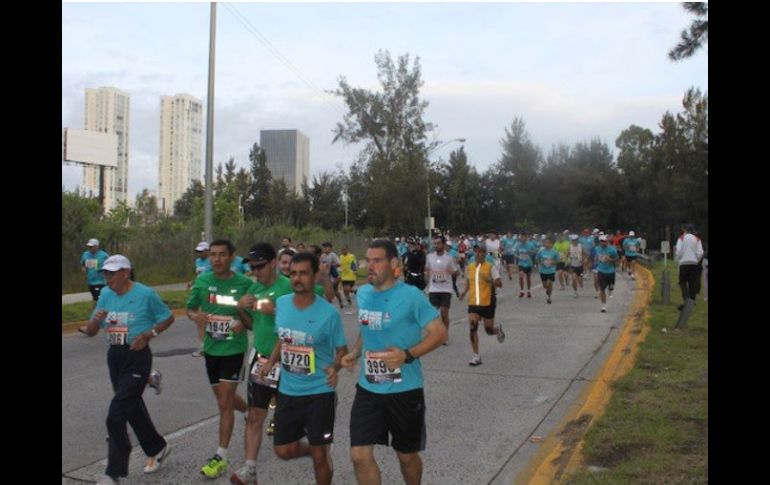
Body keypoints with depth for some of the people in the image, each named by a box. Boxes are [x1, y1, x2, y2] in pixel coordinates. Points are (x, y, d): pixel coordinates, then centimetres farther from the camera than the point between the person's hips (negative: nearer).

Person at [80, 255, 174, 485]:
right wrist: (96, 320, -16)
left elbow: (168, 318, -1)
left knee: (116, 415, -11)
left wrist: (148, 335, -14)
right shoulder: (106, 295, 3)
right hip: (115, 356, 7)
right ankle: (156, 448, 41)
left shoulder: (145, 294, -12)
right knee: (133, 408, 20)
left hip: (137, 356, -7)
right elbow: (90, 332, 6)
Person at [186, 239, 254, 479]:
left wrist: (244, 322, -25)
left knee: (224, 402, -6)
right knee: (225, 398, 18)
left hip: (234, 349, -4)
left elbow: (254, 319, -3)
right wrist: (196, 316, -14)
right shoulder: (202, 281, -3)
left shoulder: (244, 284, -11)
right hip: (211, 348, 4)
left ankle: (221, 457, 6)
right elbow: (190, 308, 8)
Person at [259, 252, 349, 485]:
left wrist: (335, 368, -27)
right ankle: (316, 449, 42)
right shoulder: (281, 304, -2)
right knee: (283, 450, 12)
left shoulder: (328, 313, -17)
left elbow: (342, 350, -6)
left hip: (319, 392, -5)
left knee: (319, 454, 4)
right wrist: (271, 362, -1)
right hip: (288, 390, 5)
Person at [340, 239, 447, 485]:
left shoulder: (411, 296, -15)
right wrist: (355, 353, 2)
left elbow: (439, 333, -15)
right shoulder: (362, 294, 4)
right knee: (359, 455, -2)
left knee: (407, 456, 14)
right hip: (367, 389, 5)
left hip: (404, 390, -4)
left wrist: (408, 355, -27)